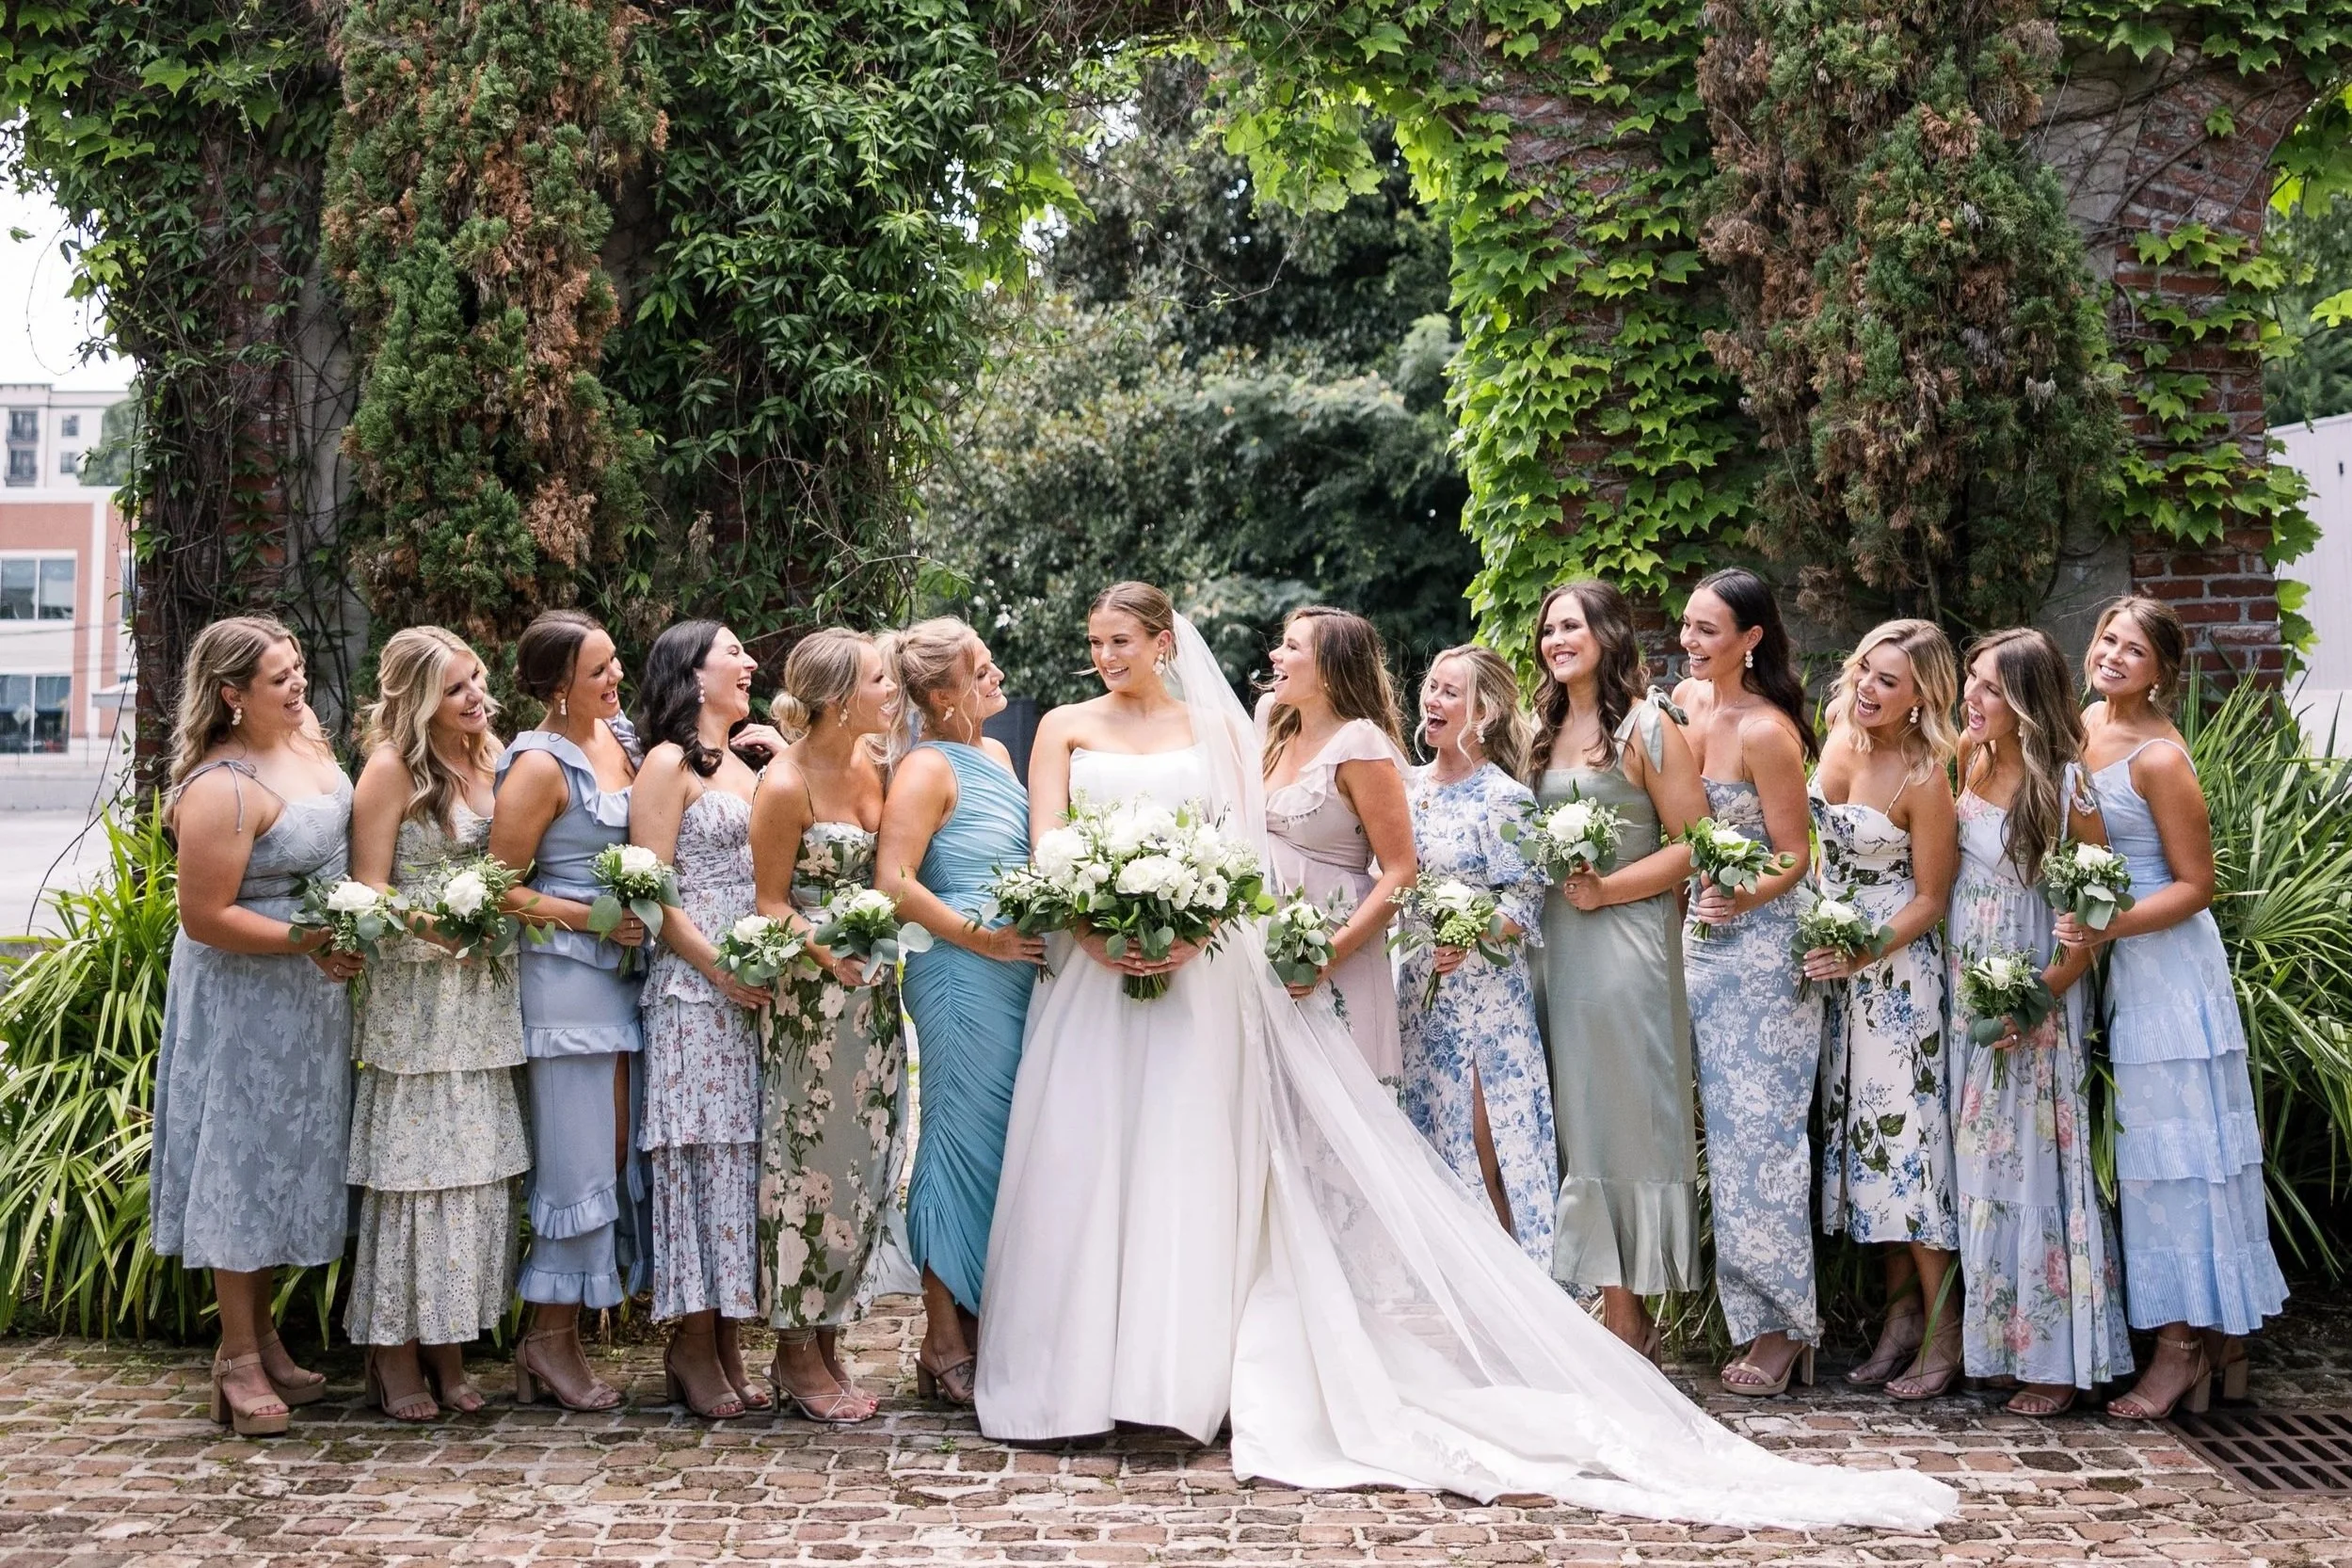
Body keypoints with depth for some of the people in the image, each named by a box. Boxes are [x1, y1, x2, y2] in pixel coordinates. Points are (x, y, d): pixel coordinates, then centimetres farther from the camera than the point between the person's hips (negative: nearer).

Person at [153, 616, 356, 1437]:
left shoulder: (305, 735, 1)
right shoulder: (222, 789, -24)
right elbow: (205, 918, -22)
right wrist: (311, 942, -23)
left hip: (312, 997, 8)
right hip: (246, 1001, -8)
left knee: (289, 1161, 16)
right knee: (245, 1161, 1)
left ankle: (262, 1333, 29)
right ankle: (238, 1359, 11)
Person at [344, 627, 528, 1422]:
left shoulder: (494, 761, 8)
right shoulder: (393, 768, -8)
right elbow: (368, 889, -10)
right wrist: (433, 925, -24)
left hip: (486, 996, 6)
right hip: (413, 996, -6)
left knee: (476, 1167, 8)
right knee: (412, 1165, -1)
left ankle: (447, 1348, 17)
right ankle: (396, 1354, 9)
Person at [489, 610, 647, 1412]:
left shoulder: (623, 737, 8)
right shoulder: (541, 765, -13)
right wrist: (597, 919, -15)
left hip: (626, 968, 8)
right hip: (567, 976, -8)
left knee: (618, 1151, 9)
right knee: (581, 1157, -2)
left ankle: (561, 1332, 19)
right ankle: (550, 1340, 11)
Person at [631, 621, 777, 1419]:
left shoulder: (748, 768, 18)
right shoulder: (669, 764, -3)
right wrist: (722, 970, -15)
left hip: (756, 990, 7)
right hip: (695, 988, -7)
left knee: (743, 1155, 6)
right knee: (700, 1152, -5)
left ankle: (728, 1340, 11)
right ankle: (693, 1346, 3)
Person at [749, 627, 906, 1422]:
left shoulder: (873, 760, 5)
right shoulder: (786, 785, -15)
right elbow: (771, 902, -11)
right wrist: (830, 954, -26)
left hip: (875, 990, 7)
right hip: (814, 993, -7)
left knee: (863, 1165, 10)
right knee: (812, 1162, 1)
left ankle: (826, 1344, 21)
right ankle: (797, 1355, 13)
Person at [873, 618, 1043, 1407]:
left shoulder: (995, 753, 16)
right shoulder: (928, 767, -10)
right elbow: (894, 882, -19)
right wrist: (982, 938, -15)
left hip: (1014, 973, 8)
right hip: (961, 977, -8)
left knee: (1001, 1145, 11)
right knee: (968, 1142, -4)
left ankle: (977, 1327, 20)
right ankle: (945, 1350, 5)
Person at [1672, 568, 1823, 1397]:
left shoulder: (1766, 731, -17)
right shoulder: (1688, 701, 7)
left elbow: (1795, 856, -14)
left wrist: (1743, 899, -30)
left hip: (1763, 946, -8)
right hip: (1705, 943, 8)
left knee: (1759, 1134, -4)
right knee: (1727, 1132, 11)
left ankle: (1782, 1326, 6)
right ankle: (1755, 1319, 19)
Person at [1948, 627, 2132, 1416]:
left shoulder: (2066, 782, -13)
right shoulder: (1967, 761, 3)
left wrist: (2047, 990, -18)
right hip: (1963, 986, 6)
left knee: (2035, 1156, -2)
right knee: (1978, 1159, 10)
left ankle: (2056, 1355, 6)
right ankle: (1991, 1336, 20)